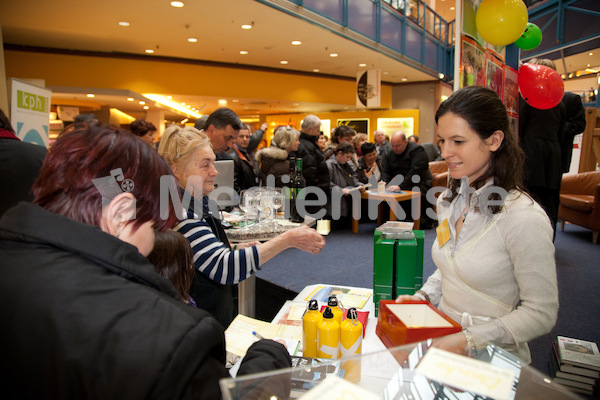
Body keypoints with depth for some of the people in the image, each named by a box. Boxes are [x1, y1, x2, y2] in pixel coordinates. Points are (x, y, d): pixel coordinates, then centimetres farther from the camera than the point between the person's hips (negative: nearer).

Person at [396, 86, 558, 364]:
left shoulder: (525, 219, -19)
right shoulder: (448, 201, 3)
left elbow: (541, 315, -14)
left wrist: (468, 341, -20)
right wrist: (422, 297, 0)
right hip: (443, 342, 6)